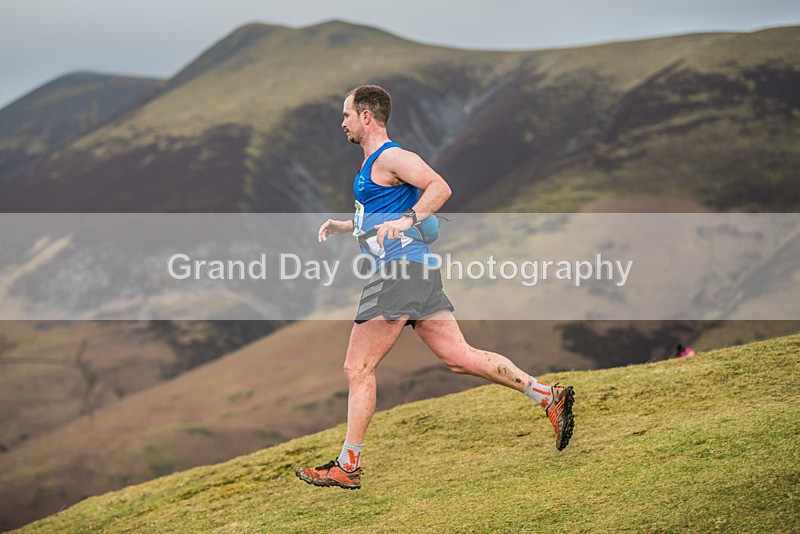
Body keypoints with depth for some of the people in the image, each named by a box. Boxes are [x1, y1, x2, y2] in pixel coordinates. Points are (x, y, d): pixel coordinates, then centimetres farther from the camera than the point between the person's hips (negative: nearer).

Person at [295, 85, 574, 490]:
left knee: (358, 369, -5)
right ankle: (549, 396, 2)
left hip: (402, 269, -10)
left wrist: (407, 220, -31)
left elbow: (440, 188, -21)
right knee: (459, 356, 5)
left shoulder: (390, 157, -8)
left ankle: (347, 467, 0)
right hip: (414, 272, 10)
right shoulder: (371, 165, 23)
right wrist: (342, 226, 22)